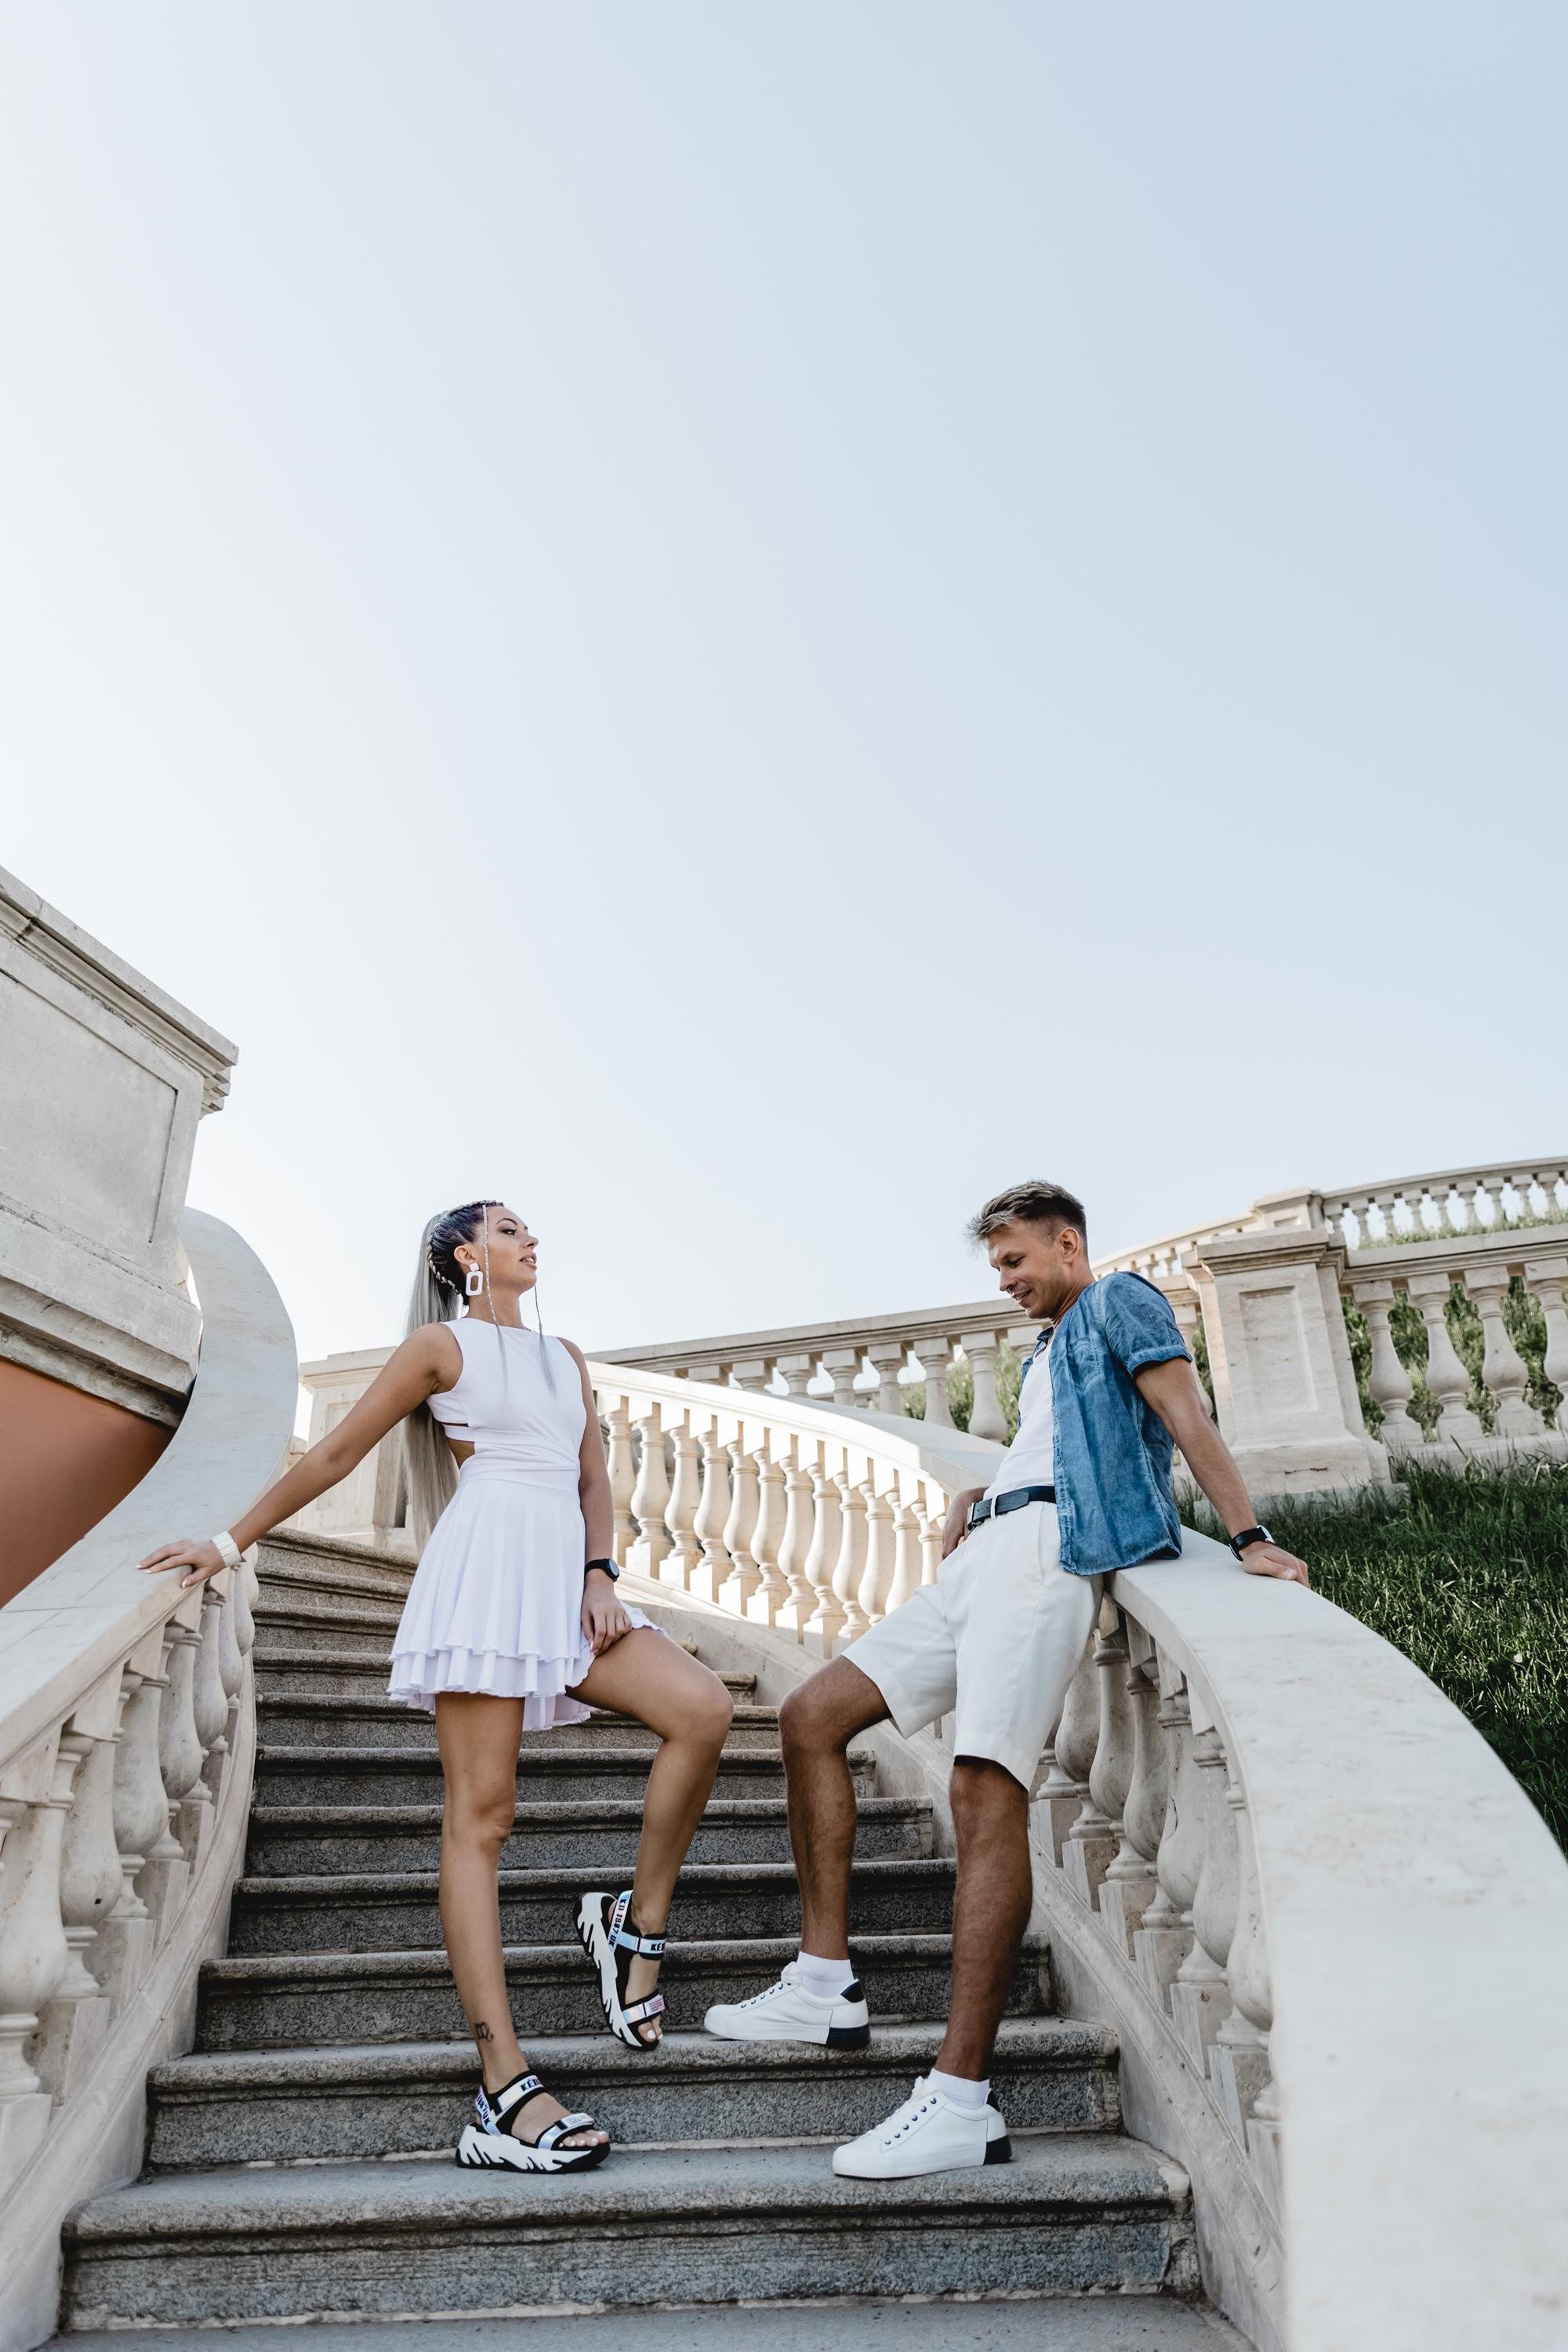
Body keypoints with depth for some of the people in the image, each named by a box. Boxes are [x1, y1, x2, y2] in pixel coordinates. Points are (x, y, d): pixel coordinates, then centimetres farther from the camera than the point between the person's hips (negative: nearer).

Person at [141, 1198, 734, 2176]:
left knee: (704, 1709, -15)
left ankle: (636, 1924, 0)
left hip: (567, 1575, 6)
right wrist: (231, 1542, 11)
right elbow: (336, 1454, 10)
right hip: (485, 1570, -5)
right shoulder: (443, 1346, 7)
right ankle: (506, 2087, -9)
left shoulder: (565, 1358, 22)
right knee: (481, 1813, -9)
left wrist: (600, 1576, 1)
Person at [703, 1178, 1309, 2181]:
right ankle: (828, 1985, 5)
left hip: (1047, 1548, -10)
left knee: (987, 1791, -21)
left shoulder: (1120, 1300, 9)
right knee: (810, 1716, 3)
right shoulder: (1048, 1355, 33)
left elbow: (1187, 1412, -5)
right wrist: (981, 1494, 13)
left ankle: (961, 2102, -20)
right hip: (983, 1559, 10)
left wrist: (1250, 1537, -16)